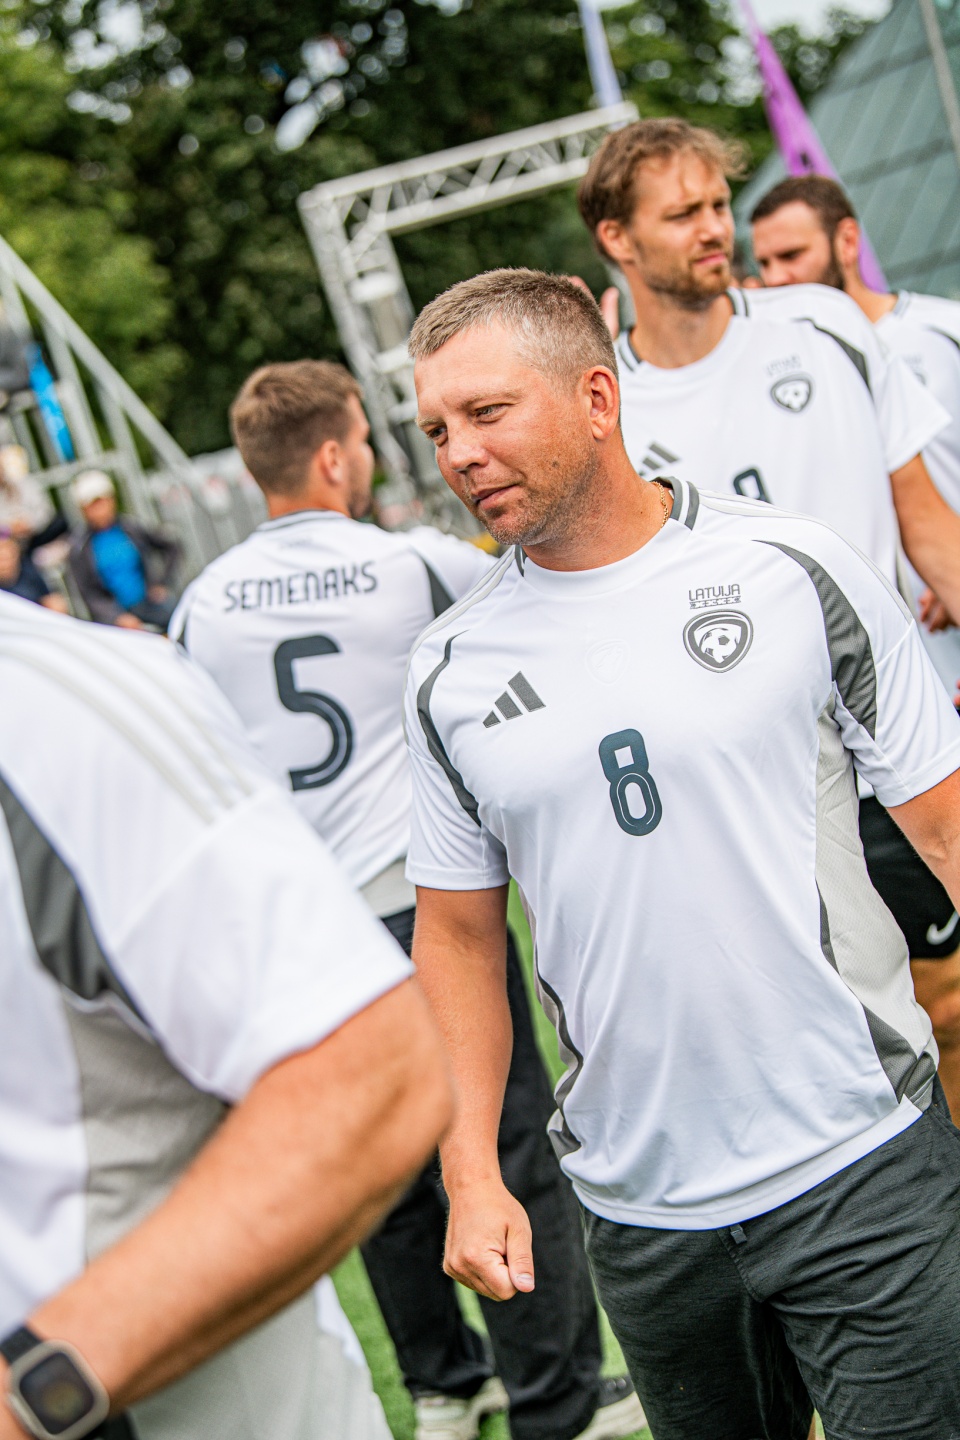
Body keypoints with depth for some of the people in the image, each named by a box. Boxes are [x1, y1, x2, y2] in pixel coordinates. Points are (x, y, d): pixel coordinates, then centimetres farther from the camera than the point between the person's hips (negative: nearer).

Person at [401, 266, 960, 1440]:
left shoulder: (793, 570, -5)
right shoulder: (449, 672, 1)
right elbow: (457, 935, 7)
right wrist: (470, 1175, 0)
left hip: (861, 1166, -2)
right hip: (637, 1205, 3)